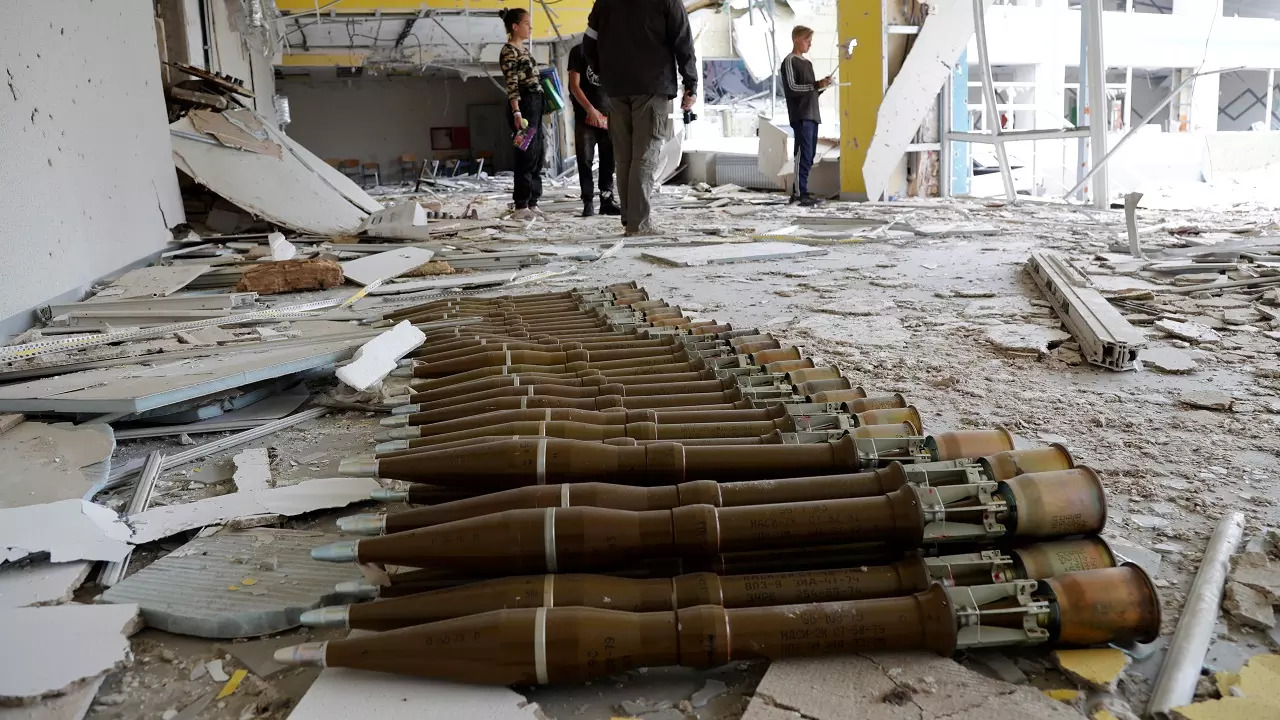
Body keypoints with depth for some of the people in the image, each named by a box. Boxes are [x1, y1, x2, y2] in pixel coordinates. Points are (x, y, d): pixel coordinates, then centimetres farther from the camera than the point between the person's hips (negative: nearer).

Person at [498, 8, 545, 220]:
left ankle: (532, 203, 14)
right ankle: (521, 206, -5)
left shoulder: (524, 48, 17)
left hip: (535, 103, 9)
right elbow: (511, 84, -17)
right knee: (527, 155, -8)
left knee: (537, 155, 9)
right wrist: (516, 112, -24)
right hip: (523, 105, -9)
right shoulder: (509, 51, -10)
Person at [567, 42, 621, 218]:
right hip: (585, 116, -3)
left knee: (608, 161, 1)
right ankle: (588, 202, 1)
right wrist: (590, 109, -14)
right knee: (585, 160, -3)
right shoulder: (579, 51, 2)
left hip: (608, 116, 3)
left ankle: (607, 200, 6)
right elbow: (574, 85, -4)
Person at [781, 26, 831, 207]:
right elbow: (791, 88, -14)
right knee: (803, 154, -14)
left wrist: (822, 86, 4)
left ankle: (799, 191, 9)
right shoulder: (789, 61, -3)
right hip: (800, 116, -9)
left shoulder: (807, 63, 23)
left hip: (812, 115, 9)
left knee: (809, 156, 6)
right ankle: (800, 193, -14)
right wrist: (817, 84, -17)